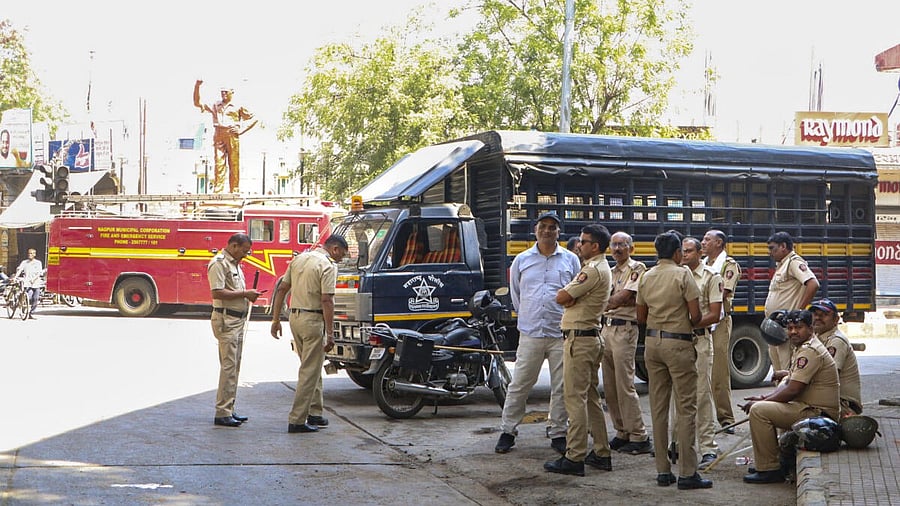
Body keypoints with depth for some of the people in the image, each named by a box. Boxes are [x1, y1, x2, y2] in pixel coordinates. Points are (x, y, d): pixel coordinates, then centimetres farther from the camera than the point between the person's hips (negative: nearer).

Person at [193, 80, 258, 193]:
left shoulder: (238, 107, 12)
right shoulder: (215, 106, 19)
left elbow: (254, 118, 12)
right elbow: (197, 103, 17)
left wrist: (242, 130, 2)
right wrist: (197, 86, 5)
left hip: (232, 137, -2)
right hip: (219, 138, 2)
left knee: (234, 165, -4)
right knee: (219, 164, -6)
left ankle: (234, 191, -4)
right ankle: (217, 190, -11)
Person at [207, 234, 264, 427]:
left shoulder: (235, 264, 19)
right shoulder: (219, 264, -12)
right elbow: (217, 293, -22)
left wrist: (248, 295, 10)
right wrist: (244, 293, -18)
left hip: (238, 321, 10)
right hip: (226, 320, -10)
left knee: (234, 367, 12)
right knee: (228, 366, -11)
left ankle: (229, 409, 17)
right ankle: (222, 413, -8)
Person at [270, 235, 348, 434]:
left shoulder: (299, 259, 13)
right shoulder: (327, 265, -11)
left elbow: (282, 289, 12)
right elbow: (326, 300, -19)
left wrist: (276, 319, 15)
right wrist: (330, 334, -18)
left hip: (295, 318, 8)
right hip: (313, 320, -8)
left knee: (312, 367, 19)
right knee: (310, 371, -4)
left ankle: (314, 412, 23)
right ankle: (297, 420, -5)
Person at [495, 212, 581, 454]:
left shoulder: (571, 260, 6)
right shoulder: (522, 260, 9)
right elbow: (515, 294, 19)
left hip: (561, 334, 0)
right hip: (530, 333, 0)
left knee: (561, 388, 4)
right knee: (519, 385, 2)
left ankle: (558, 433, 14)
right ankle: (507, 431, 10)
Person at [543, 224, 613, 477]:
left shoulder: (593, 270, -16)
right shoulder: (602, 268, 18)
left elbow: (561, 298, -17)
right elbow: (568, 299, 16)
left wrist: (567, 293, 3)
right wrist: (570, 295, -4)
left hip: (579, 339, -11)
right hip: (592, 336, 11)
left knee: (575, 398, -9)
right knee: (591, 397, 14)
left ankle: (574, 458, -8)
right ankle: (601, 454, 19)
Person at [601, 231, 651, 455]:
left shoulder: (637, 268, -5)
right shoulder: (610, 272, 20)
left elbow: (622, 297, -14)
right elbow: (613, 300, 15)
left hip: (625, 329, -8)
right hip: (607, 328, 8)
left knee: (625, 385, -10)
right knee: (610, 387, 8)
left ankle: (639, 437, -5)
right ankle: (622, 434, 15)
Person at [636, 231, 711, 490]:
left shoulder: (646, 277, 7)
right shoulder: (682, 274, -9)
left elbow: (641, 318, 11)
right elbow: (696, 315, -12)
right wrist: (688, 325, 8)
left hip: (652, 341, 6)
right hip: (678, 342, -6)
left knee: (658, 407, 9)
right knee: (686, 407, -2)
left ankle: (662, 471, 13)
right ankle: (687, 473, -2)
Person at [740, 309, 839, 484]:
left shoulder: (809, 351, -18)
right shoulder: (800, 348, 16)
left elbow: (792, 391, -22)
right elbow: (787, 383, 20)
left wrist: (761, 402, -11)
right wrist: (764, 398, 4)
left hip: (818, 414, -11)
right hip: (812, 409, 11)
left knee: (759, 410, -20)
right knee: (764, 406, 25)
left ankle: (769, 469, -15)